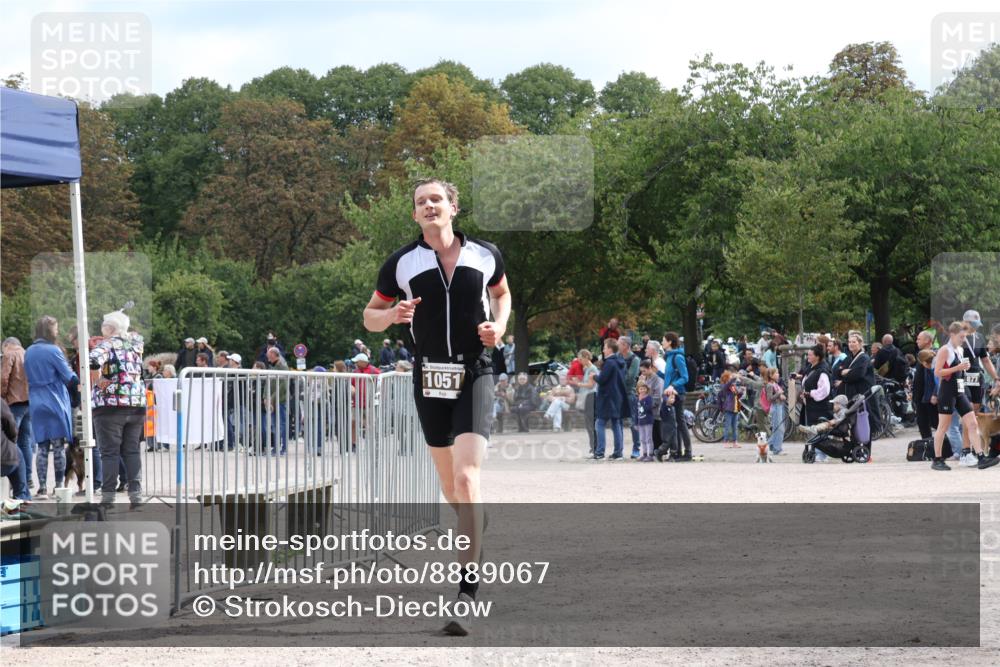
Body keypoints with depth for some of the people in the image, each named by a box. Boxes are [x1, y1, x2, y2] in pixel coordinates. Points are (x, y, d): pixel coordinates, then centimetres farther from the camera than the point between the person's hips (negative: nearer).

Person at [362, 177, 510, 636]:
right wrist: (393, 315, -13)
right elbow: (370, 316, 10)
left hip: (474, 376, -2)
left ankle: (467, 590, -20)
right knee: (449, 482, 11)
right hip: (429, 379, 2)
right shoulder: (401, 263, 1)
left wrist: (499, 325, 2)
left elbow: (501, 293, 23)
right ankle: (473, 531, 44)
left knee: (466, 477, -18)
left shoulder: (485, 255, 2)